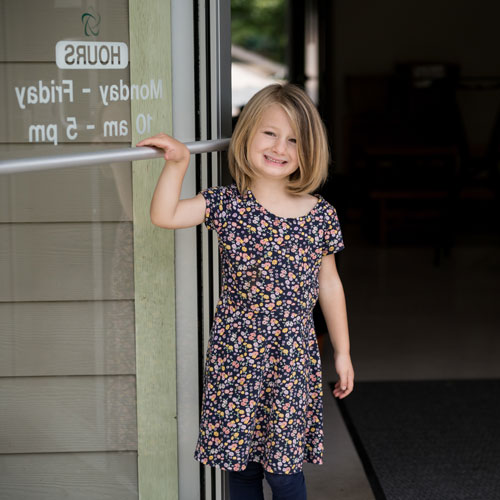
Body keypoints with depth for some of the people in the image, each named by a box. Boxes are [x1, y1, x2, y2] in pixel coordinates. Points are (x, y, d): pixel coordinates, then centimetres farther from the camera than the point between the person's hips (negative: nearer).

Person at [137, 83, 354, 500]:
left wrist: (342, 352, 12)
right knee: (241, 465, 9)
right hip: (236, 356, 0)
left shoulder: (321, 215, 0)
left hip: (294, 358, 0)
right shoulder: (228, 204, -3)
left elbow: (329, 284, 9)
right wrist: (178, 163, -18)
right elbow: (164, 216, -11)